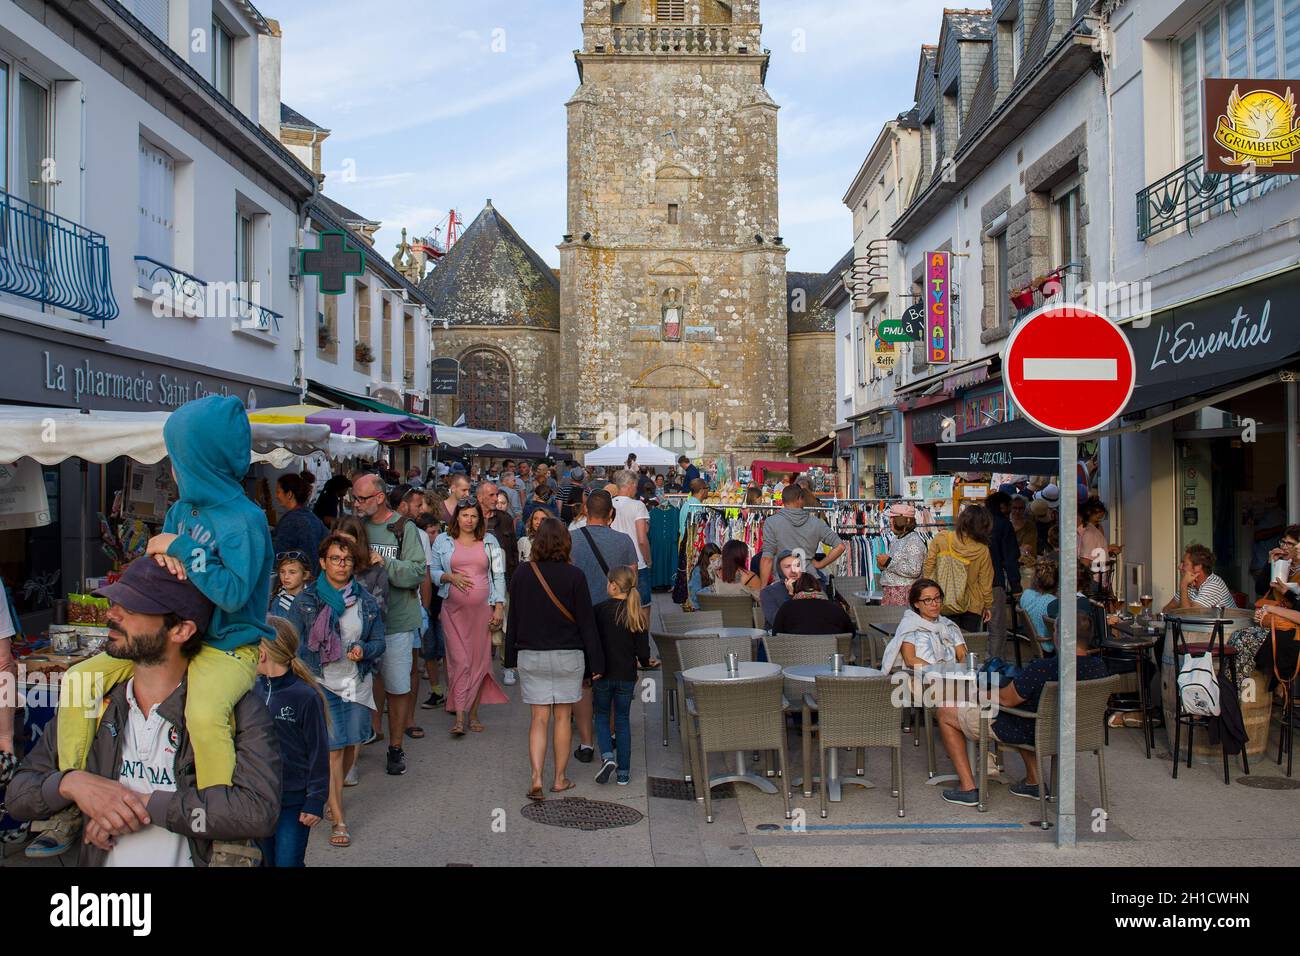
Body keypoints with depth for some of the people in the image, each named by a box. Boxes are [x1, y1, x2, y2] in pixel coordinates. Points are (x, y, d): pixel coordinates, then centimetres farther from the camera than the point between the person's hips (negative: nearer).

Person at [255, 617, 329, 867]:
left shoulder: (306, 696, -16)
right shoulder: (253, 690, -1)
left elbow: (319, 753, -11)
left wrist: (316, 801, -10)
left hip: (294, 803, -5)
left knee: (289, 861, -1)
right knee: (265, 860, 16)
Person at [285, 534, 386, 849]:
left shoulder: (366, 601, 4)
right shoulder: (306, 601, -3)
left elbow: (378, 641, 9)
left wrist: (363, 651, -13)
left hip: (358, 682, 3)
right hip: (322, 683, -3)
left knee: (352, 745, 8)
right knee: (333, 749, -8)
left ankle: (331, 795, 37)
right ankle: (338, 820, 2)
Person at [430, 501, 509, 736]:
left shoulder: (489, 541, 10)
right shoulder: (443, 541, 8)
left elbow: (499, 575, 9)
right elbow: (432, 572, 9)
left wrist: (499, 607, 1)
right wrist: (451, 577, -11)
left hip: (483, 609, 1)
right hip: (454, 610, -1)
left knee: (480, 661, 2)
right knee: (460, 661, -8)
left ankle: (473, 714, 12)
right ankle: (459, 718, -8)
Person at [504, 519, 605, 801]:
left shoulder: (522, 574, -2)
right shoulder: (574, 576, -10)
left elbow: (514, 619, 4)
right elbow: (587, 622, -7)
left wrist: (511, 657, 15)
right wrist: (596, 662, -1)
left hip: (530, 656, 2)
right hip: (568, 656, -2)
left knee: (539, 719, 6)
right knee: (562, 717, 9)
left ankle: (536, 779, -5)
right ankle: (560, 779, 16)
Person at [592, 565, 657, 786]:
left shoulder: (598, 610, -10)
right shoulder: (639, 615, -5)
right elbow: (642, 649, -3)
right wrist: (647, 662, 19)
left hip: (603, 674, -2)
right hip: (627, 675, 2)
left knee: (602, 715, 17)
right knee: (623, 720, 13)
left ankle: (607, 756, -6)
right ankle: (623, 772, 12)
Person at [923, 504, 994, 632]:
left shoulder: (940, 539, -14)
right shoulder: (983, 550, -13)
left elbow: (928, 567, -7)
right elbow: (986, 583, -4)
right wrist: (988, 605, 10)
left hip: (944, 606, 1)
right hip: (972, 607, 0)